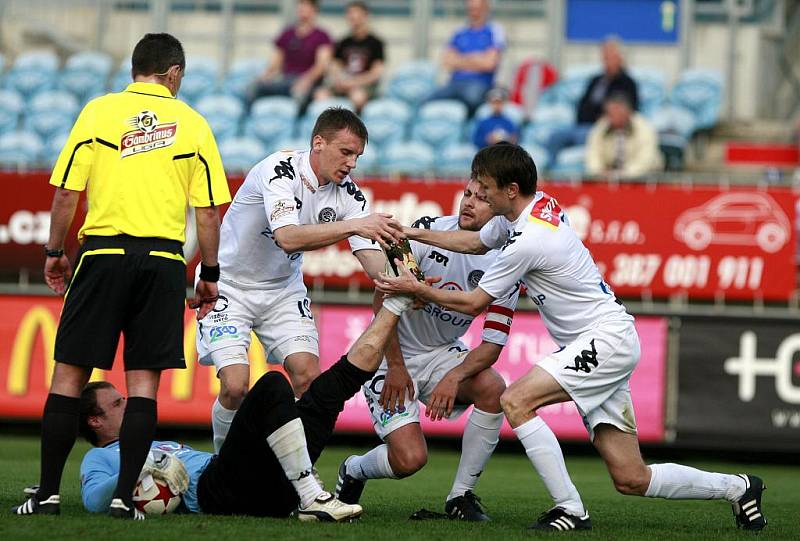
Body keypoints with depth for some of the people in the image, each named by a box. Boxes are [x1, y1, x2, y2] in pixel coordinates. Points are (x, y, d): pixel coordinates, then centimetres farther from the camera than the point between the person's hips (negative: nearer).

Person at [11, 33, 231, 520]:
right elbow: (209, 210, 4)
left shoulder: (98, 112, 3)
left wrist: (55, 252, 12)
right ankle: (124, 497, -2)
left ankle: (48, 493, 3)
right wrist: (210, 274, 12)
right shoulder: (192, 124, 6)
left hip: (103, 251, -1)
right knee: (144, 381, 3)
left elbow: (67, 192, 0)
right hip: (163, 258, 1)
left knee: (70, 373, 5)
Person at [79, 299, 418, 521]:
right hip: (217, 493, -8)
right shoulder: (99, 459, 18)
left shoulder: (159, 447, 40)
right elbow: (94, 500, -4)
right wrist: (141, 470, -19)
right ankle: (311, 499, -34)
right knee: (272, 386, -28)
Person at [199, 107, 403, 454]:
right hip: (228, 284, -5)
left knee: (309, 377, -11)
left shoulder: (348, 194, -9)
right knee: (235, 386, -18)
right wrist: (353, 225, -51)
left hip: (283, 289, 5)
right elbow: (287, 238, -42)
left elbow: (373, 259, -15)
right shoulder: (280, 169, -27)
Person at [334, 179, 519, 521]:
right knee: (410, 459, -19)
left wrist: (454, 377, -25)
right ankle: (353, 470, 18)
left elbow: (493, 343, -8)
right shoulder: (428, 231, -16)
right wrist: (395, 365, -15)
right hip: (394, 354, -4)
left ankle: (461, 496, -12)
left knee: (493, 388, -28)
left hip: (443, 353, 4)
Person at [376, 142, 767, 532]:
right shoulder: (539, 205, 7)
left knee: (515, 401, -21)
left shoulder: (529, 240, -20)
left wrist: (417, 290, 0)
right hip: (608, 343, 10)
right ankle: (738, 488, 17)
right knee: (631, 479, 5)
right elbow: (474, 242, 28)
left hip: (606, 340, -10)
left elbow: (473, 303, -10)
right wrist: (415, 234, 23)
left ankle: (570, 510, -19)